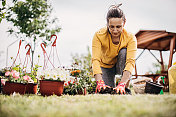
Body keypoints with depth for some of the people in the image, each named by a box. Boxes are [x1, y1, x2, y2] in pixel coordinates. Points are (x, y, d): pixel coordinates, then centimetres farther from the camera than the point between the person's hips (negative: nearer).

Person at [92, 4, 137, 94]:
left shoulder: (130, 38, -29)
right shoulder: (99, 36, -29)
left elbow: (131, 61, -40)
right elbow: (95, 59, -38)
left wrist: (122, 84, -56)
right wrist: (100, 82, -55)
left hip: (121, 66, 0)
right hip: (105, 67, 0)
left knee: (124, 52, -32)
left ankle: (126, 88, -22)